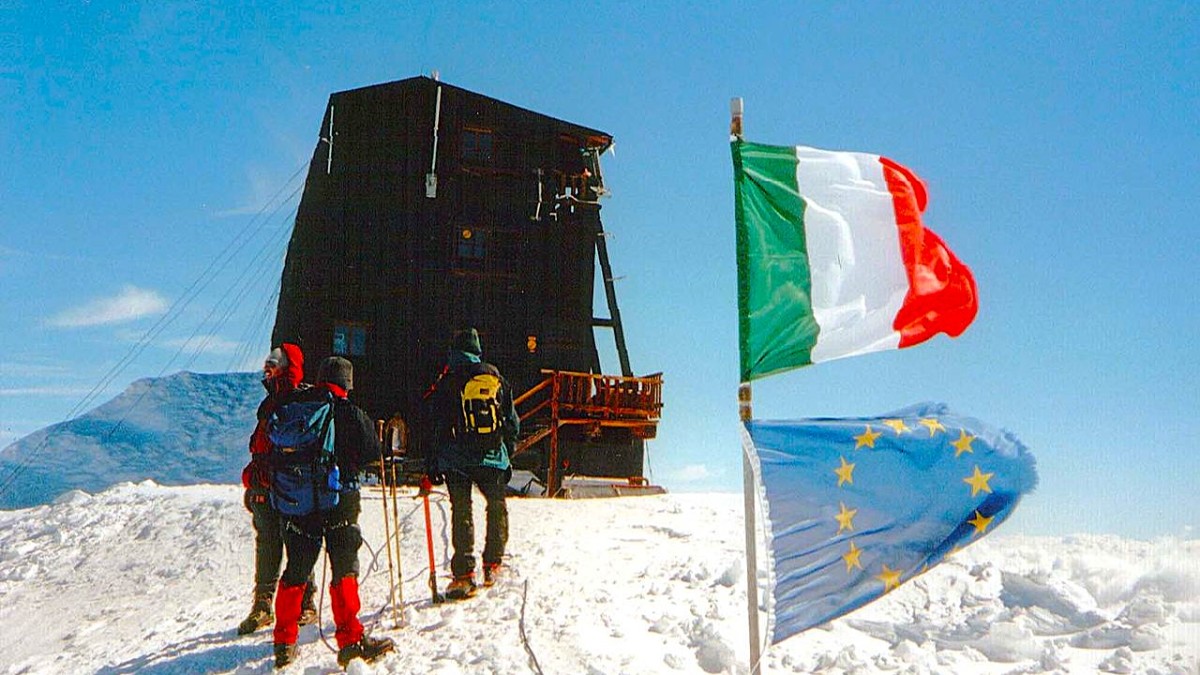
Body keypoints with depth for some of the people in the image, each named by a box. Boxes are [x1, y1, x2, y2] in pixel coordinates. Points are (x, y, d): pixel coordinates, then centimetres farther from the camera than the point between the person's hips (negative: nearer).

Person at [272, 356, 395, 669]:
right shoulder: (351, 413, -7)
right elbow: (372, 454, -1)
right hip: (340, 499, -4)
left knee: (296, 570, 13)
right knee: (344, 568, 0)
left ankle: (284, 643, 18)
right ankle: (351, 640, -5)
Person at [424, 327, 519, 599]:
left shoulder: (446, 383, 0)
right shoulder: (496, 378, 6)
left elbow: (436, 427, 0)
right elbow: (512, 421, 10)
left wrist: (431, 469, 5)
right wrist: (508, 453, 20)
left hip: (456, 461, -1)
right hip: (492, 456, 2)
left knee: (461, 512, 3)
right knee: (497, 506, 19)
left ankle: (464, 574, -1)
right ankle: (492, 565, 21)